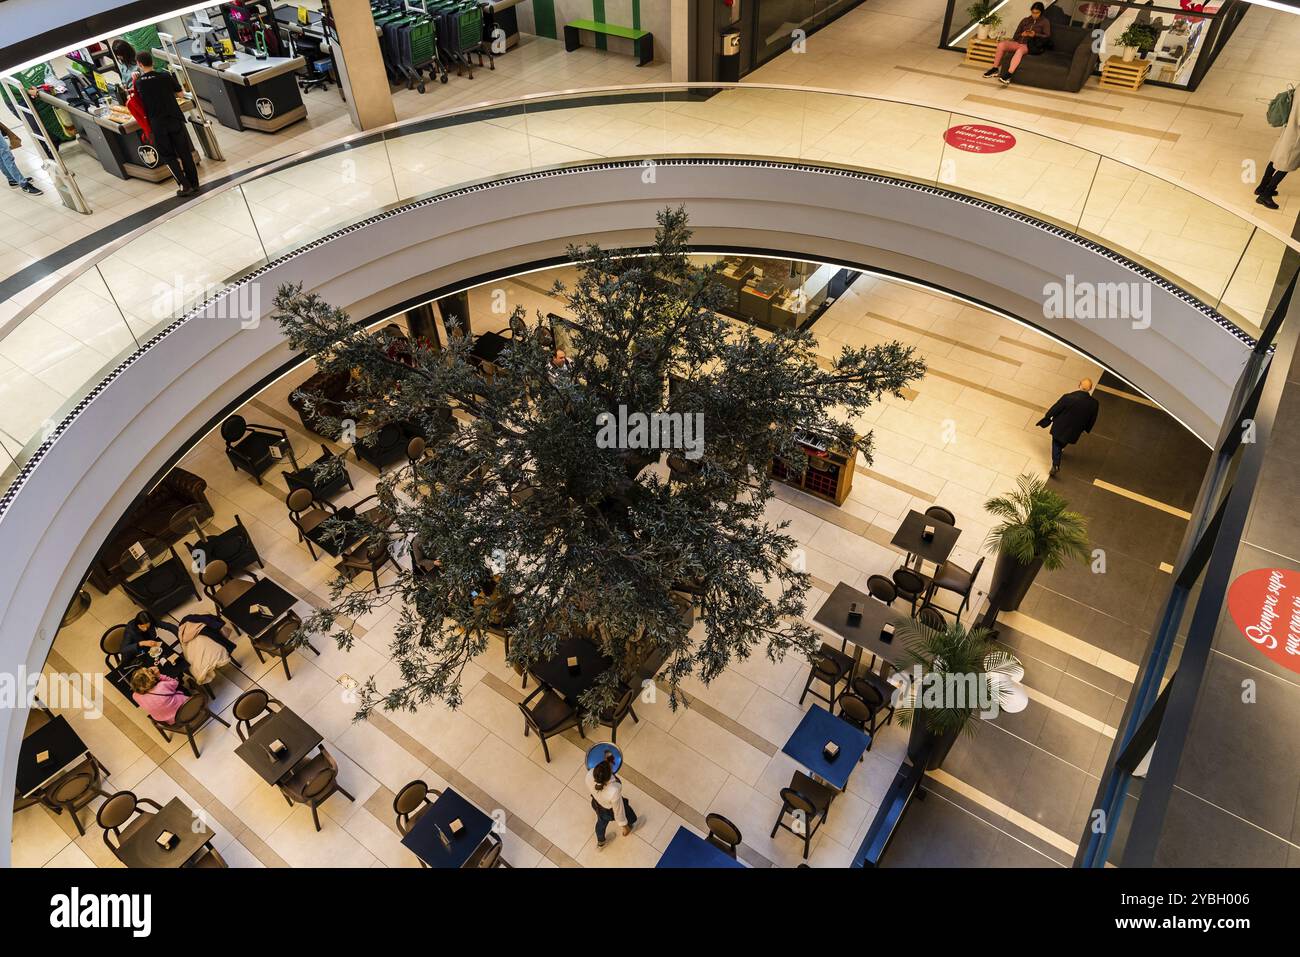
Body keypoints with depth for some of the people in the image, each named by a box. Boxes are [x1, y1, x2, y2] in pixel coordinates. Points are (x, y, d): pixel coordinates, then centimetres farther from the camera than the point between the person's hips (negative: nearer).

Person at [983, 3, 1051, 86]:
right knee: (1001, 45, -21)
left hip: (1033, 45, -5)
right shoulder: (1025, 20, 21)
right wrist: (1022, 34, -7)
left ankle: (1008, 75, -53)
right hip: (1019, 42, 5)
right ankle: (995, 69, -14)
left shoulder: (1045, 22, 8)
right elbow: (1015, 35, 16)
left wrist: (1035, 35, -18)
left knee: (1020, 50, -40)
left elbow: (1048, 37, -2)